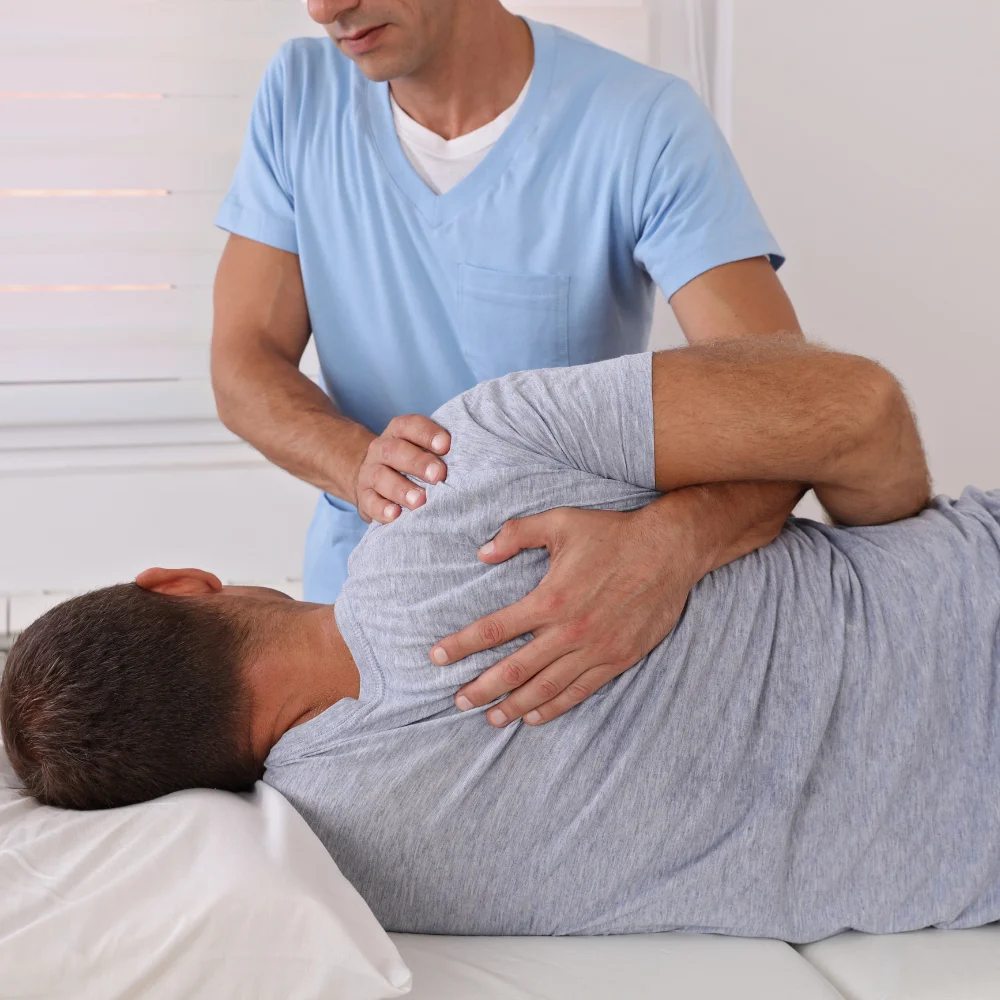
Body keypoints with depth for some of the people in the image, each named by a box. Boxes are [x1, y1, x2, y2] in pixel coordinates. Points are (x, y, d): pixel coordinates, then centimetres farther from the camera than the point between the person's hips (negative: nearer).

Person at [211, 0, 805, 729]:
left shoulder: (644, 123, -16)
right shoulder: (300, 93, -2)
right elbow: (243, 365, -2)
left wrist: (671, 546, -46)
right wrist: (357, 465, -24)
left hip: (581, 613, -2)